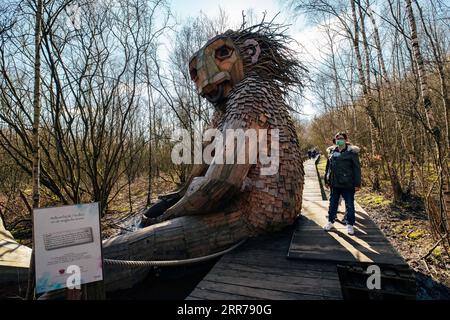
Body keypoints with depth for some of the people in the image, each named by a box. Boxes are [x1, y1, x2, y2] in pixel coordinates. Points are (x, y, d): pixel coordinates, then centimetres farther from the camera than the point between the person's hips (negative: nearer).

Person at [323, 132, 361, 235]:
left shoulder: (352, 152, -6)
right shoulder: (332, 151, 7)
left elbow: (357, 169, -6)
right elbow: (328, 167, 14)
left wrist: (357, 183, -9)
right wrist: (326, 180, 13)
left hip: (348, 184, -4)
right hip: (334, 184, 4)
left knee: (349, 204, 8)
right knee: (332, 203, 14)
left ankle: (350, 224, 24)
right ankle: (330, 222, 29)